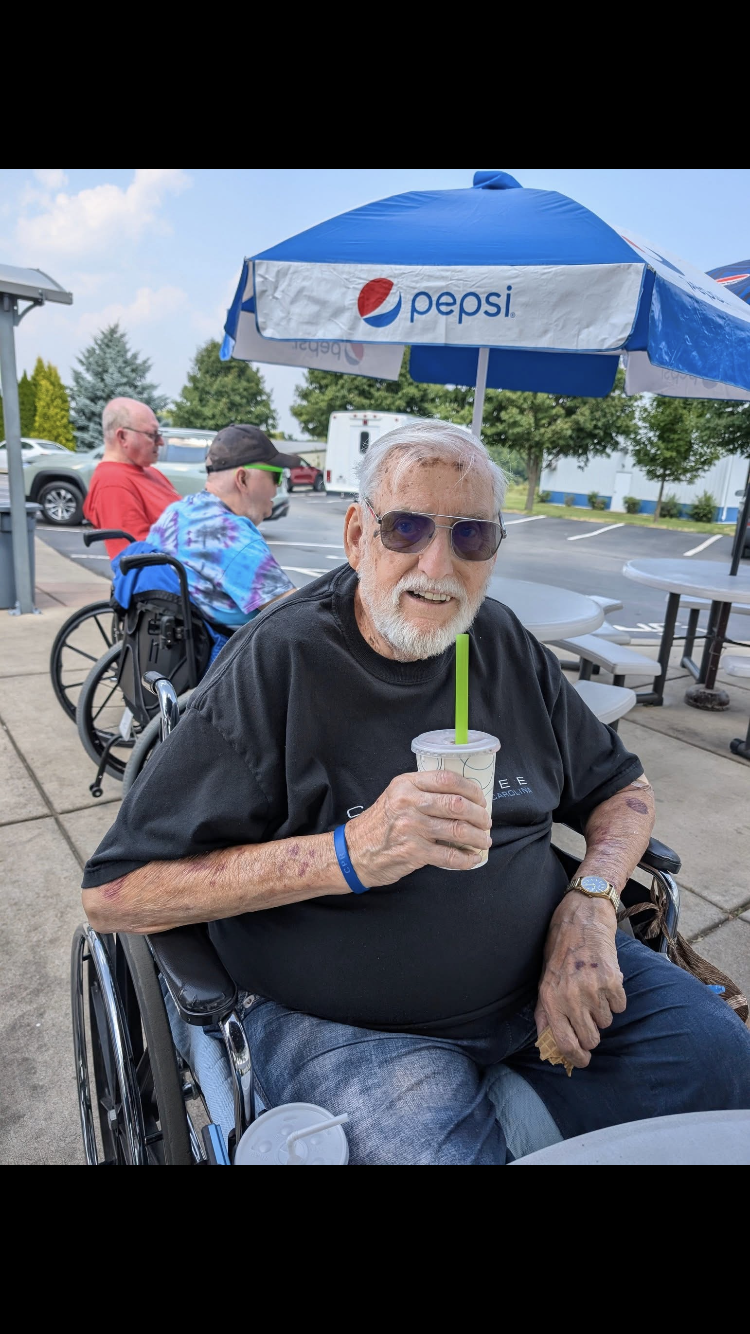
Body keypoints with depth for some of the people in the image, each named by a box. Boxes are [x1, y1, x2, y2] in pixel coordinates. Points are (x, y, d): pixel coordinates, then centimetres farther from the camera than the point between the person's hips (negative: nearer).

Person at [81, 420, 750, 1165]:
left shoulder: (506, 646, 2)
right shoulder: (278, 665, -14)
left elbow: (621, 788, 12)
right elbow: (114, 895, -16)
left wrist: (588, 906, -8)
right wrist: (347, 855, -28)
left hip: (546, 973, 6)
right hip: (350, 1020, -4)